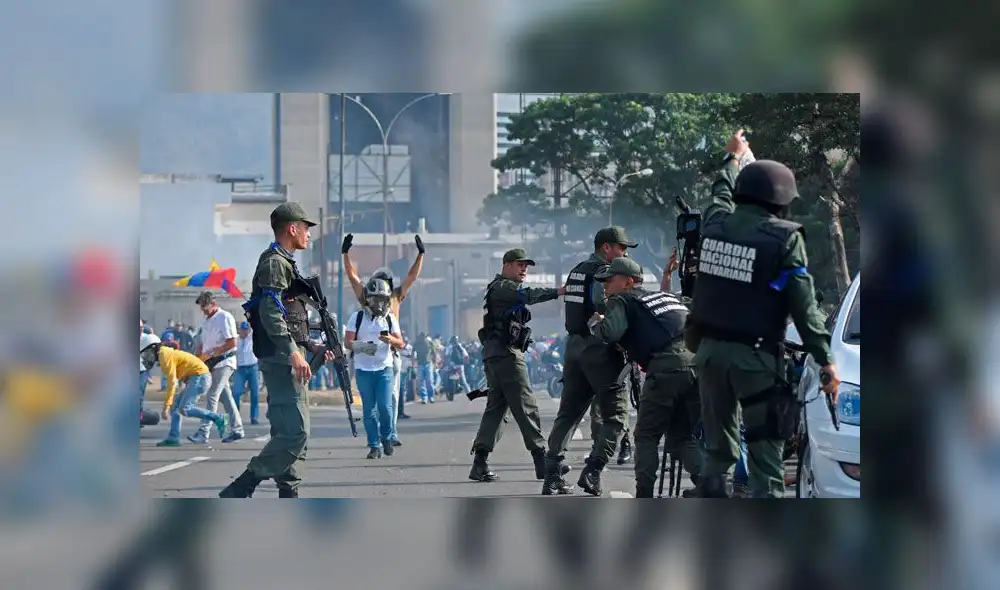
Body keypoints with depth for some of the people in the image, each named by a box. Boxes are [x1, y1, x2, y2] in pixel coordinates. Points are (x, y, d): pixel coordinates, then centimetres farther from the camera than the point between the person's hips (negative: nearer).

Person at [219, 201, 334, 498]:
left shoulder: (284, 263, 22)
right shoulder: (274, 262, -10)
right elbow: (270, 311, -22)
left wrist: (313, 348, 25)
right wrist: (293, 352, -27)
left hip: (288, 358, 11)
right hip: (280, 359, -11)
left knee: (290, 432, 11)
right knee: (295, 432, -16)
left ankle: (289, 496, 12)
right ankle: (238, 491, -17)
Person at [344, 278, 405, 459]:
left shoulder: (389, 319, 8)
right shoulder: (357, 317, 3)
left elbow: (400, 343, 2)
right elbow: (347, 342, -2)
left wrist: (391, 339, -20)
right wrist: (362, 346, -22)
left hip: (384, 369, 0)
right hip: (363, 369, 0)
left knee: (385, 406, -11)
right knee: (369, 409, 1)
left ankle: (387, 437, 14)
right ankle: (374, 445, 9)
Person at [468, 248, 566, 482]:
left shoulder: (507, 289, 27)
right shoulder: (503, 286, -7)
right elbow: (529, 295, -25)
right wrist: (558, 292, -36)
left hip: (494, 355, 10)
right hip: (505, 352, -10)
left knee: (496, 406, 6)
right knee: (526, 406, -9)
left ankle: (480, 463, -1)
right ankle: (541, 459, -9)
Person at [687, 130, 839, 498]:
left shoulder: (717, 222, 4)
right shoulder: (785, 237, -11)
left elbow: (721, 192, 29)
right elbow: (803, 305, -13)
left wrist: (733, 157, 48)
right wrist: (825, 360, -8)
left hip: (710, 349, 6)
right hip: (755, 357, -6)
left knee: (717, 451, 16)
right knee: (765, 457, -3)